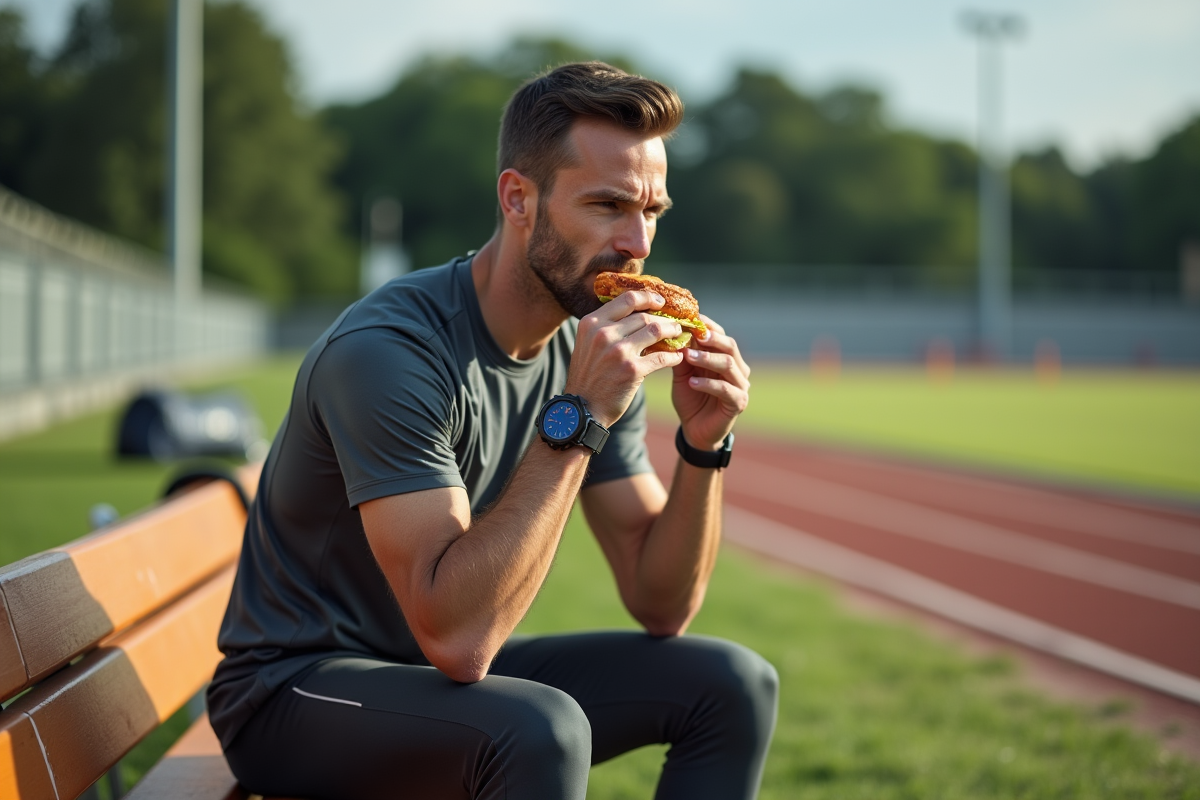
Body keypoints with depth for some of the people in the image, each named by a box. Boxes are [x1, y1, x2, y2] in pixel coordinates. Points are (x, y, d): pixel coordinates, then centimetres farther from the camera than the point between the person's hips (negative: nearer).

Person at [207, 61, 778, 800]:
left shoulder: (597, 350, -2)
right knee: (540, 730, -35)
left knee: (734, 683, -5)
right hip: (297, 689, -7)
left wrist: (704, 446, -16)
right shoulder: (387, 350, -26)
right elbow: (455, 637, -34)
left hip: (459, 672, 8)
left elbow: (661, 607, 1)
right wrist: (578, 418, -33)